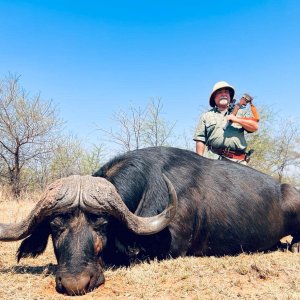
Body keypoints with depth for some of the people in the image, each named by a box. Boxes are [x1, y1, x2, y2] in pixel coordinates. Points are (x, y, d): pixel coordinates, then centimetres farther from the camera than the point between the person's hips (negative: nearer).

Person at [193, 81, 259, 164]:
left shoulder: (241, 111, 22)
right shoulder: (207, 116, 18)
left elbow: (254, 127, 10)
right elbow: (200, 140, 11)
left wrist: (237, 120, -3)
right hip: (212, 159, -1)